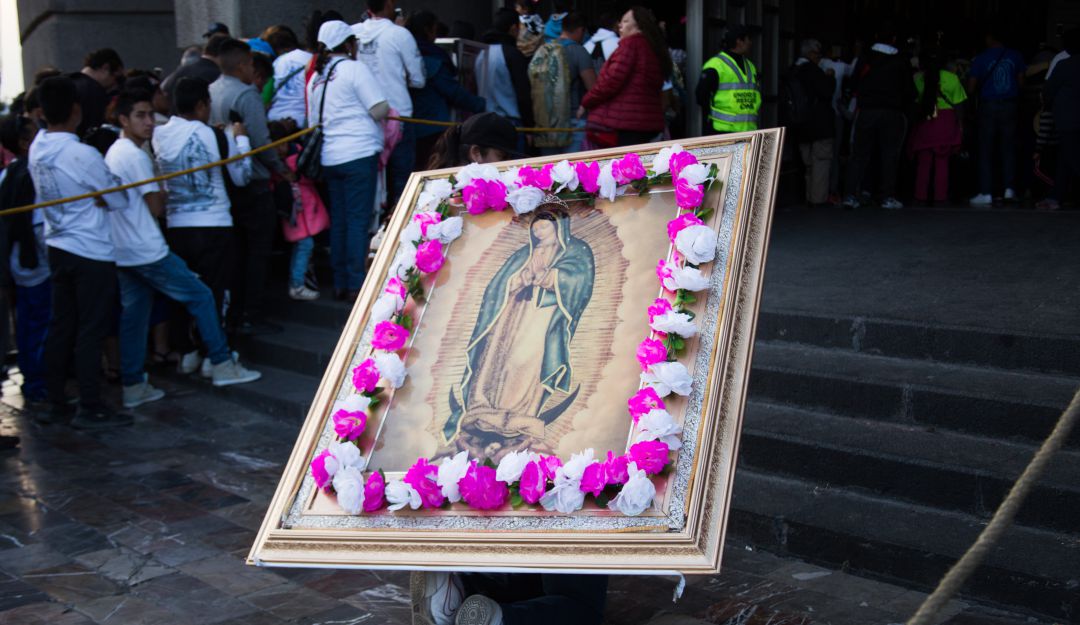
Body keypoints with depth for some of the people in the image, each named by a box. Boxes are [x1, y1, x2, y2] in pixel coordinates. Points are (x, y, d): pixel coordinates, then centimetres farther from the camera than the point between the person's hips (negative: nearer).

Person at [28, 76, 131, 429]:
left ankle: (56, 405, 19)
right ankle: (90, 409, 3)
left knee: (61, 327, 12)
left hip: (58, 248, 7)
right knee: (91, 332, -1)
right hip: (91, 253, -7)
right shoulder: (84, 155, -19)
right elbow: (117, 201, -10)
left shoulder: (37, 148, 3)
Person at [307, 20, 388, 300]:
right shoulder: (355, 68, -6)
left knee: (338, 220, 12)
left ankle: (340, 283, 16)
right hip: (359, 153, -7)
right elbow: (380, 110, -12)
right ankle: (356, 284, -6)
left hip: (329, 158, 7)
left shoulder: (315, 78, 16)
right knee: (359, 219, -5)